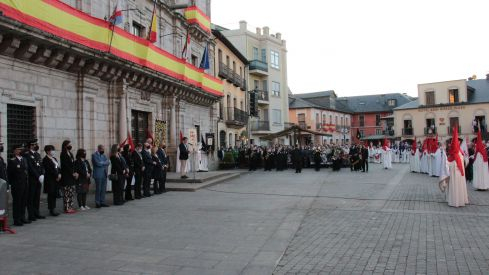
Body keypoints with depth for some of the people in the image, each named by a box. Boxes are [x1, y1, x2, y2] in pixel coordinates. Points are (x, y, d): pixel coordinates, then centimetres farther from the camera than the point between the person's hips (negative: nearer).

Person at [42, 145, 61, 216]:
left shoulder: (54, 158, 17)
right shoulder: (46, 160, -10)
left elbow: (58, 168, 16)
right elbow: (50, 170, -16)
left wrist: (59, 174, -1)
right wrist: (56, 176, -12)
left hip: (56, 179, 8)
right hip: (50, 180, -8)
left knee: (54, 195, 9)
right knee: (51, 195, -3)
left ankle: (53, 210, 14)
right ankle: (51, 210, 3)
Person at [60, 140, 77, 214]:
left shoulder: (70, 154, 16)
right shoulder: (63, 154, -10)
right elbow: (66, 165, -15)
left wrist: (75, 173, 1)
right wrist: (73, 173, -13)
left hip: (71, 176, 8)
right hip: (66, 176, -8)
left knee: (72, 191, 9)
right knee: (67, 192, -5)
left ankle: (70, 207, 14)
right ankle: (67, 208, -1)